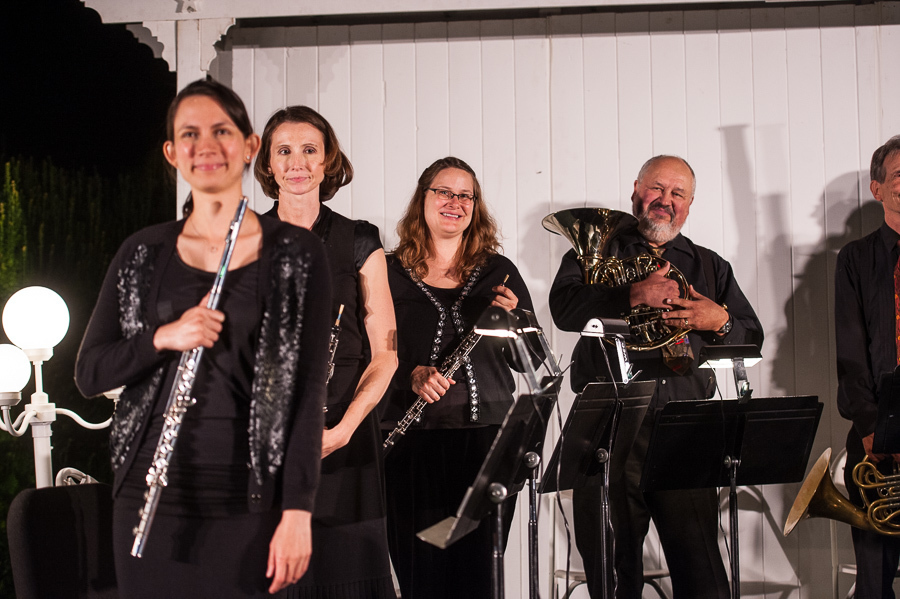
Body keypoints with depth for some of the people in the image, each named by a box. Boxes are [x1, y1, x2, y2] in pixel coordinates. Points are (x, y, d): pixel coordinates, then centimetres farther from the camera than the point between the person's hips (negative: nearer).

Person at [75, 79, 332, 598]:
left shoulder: (295, 253, -1)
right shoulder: (144, 254, 8)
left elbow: (308, 386, -5)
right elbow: (89, 373, 7)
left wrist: (298, 510, -12)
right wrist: (163, 337, -12)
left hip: (245, 505, -2)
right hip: (151, 494, 3)